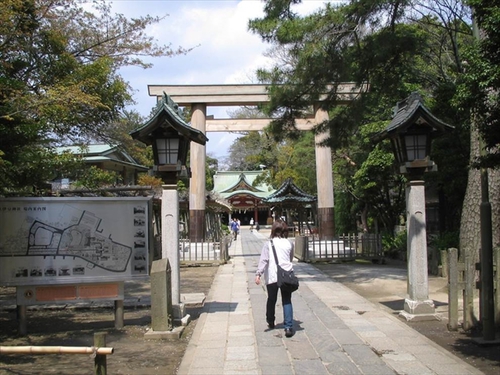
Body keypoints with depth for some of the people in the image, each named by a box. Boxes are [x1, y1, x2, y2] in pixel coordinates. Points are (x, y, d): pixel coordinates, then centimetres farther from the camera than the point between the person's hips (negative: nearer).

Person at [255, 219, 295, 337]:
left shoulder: (269, 243, 1)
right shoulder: (289, 243, 8)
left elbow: (263, 260, -8)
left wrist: (258, 274, -12)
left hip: (272, 276, -1)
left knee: (271, 300, 17)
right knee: (287, 301, 3)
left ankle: (270, 322, 35)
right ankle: (288, 327, -7)